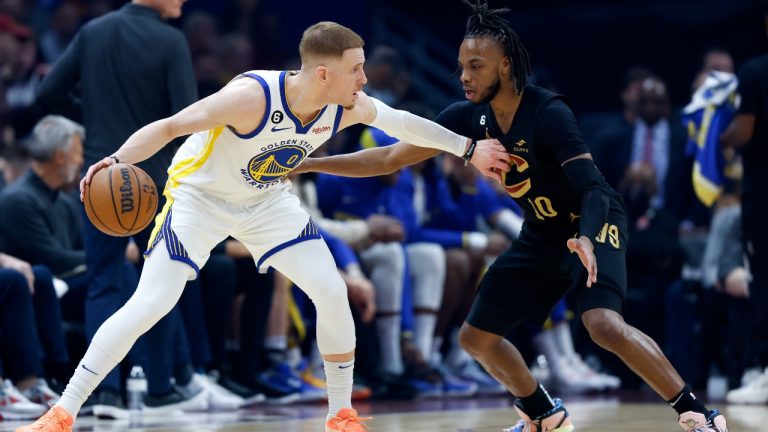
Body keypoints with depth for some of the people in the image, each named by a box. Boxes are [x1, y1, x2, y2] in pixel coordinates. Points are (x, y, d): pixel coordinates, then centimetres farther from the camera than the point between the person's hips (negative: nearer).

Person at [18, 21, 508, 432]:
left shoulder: (349, 107, -18)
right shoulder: (253, 96, -36)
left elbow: (401, 122, 2)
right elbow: (167, 127, -34)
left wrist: (470, 149, 5)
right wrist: (117, 160, -50)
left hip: (267, 200, 5)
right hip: (200, 197, -5)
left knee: (332, 293, -6)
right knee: (148, 306, -15)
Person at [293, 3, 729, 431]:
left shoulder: (548, 113, -27)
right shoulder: (468, 117, -8)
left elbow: (594, 188, -33)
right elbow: (391, 158, -1)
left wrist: (586, 238, -53)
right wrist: (305, 164, -5)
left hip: (592, 223, -7)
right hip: (542, 234, 8)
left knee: (604, 323, -31)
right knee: (477, 337, 6)